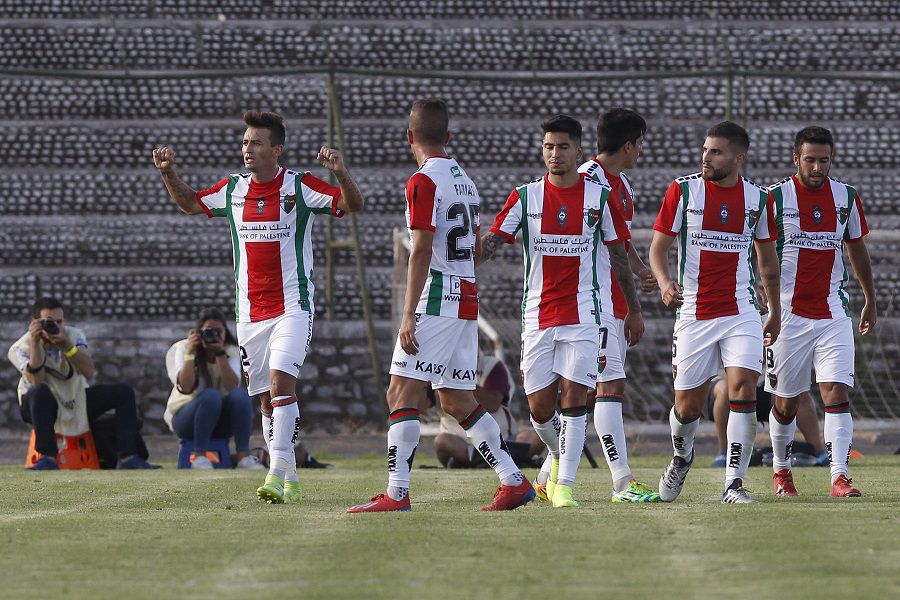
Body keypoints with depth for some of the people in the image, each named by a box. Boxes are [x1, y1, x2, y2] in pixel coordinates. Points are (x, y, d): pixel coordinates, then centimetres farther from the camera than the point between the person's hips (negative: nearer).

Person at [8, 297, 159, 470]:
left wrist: (65, 344, -33)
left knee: (124, 391, -11)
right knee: (39, 392, -39)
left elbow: (88, 372, -21)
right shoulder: (20, 349, -15)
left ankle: (128, 457, -16)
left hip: (78, 403, 4)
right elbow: (37, 382, -31)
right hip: (44, 407, -4)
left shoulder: (74, 335, -7)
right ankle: (48, 457, -38)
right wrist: (35, 343, -35)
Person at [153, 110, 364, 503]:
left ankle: (278, 471, -24)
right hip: (250, 311, 5)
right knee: (266, 397, 6)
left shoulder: (300, 186, -6)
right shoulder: (233, 189, 8)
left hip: (292, 305, -5)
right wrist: (168, 173, 10)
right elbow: (190, 204, 26)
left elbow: (353, 206, -11)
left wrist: (341, 174, -29)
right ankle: (288, 479, 13)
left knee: (281, 381, -21)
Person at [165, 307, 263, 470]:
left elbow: (232, 387, -20)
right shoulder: (183, 348, -7)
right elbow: (186, 388, -24)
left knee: (241, 394, -27)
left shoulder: (231, 351, -1)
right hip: (184, 418, -3)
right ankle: (199, 456, -31)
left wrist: (220, 354, -26)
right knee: (210, 395, -34)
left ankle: (243, 455, -28)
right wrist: (190, 353, -28)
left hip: (220, 421, 3)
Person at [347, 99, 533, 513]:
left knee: (402, 395, -9)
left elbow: (422, 252, -17)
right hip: (467, 302, 9)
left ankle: (397, 493, -16)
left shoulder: (424, 182, -11)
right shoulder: (465, 180, 15)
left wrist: (409, 316, -19)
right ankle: (514, 481, 13)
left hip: (436, 302, -9)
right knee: (457, 401, 14)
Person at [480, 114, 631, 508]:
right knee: (540, 408, 1)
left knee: (573, 398, -11)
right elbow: (492, 242, -4)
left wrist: (634, 310, 10)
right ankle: (559, 456, 31)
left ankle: (564, 485, -8)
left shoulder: (600, 197, 2)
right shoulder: (525, 197, 4)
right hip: (538, 314, 2)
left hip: (582, 313, -2)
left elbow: (619, 255, 9)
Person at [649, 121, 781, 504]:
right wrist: (664, 282, -20)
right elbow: (658, 247, 0)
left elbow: (767, 258, 17)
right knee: (688, 404, 4)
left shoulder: (757, 198, 5)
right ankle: (682, 456, 37)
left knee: (743, 390, -16)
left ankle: (734, 484, -10)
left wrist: (775, 311, 20)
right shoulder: (683, 190, -2)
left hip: (741, 311, 1)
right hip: (694, 312, -1)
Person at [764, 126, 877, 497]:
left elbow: (857, 248, 19)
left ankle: (839, 478, -16)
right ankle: (781, 471, 28)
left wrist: (871, 300, 24)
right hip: (788, 314, -2)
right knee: (786, 401, 6)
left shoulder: (847, 198, 5)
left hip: (833, 314, 2)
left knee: (837, 393, -12)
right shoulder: (775, 198, -5)